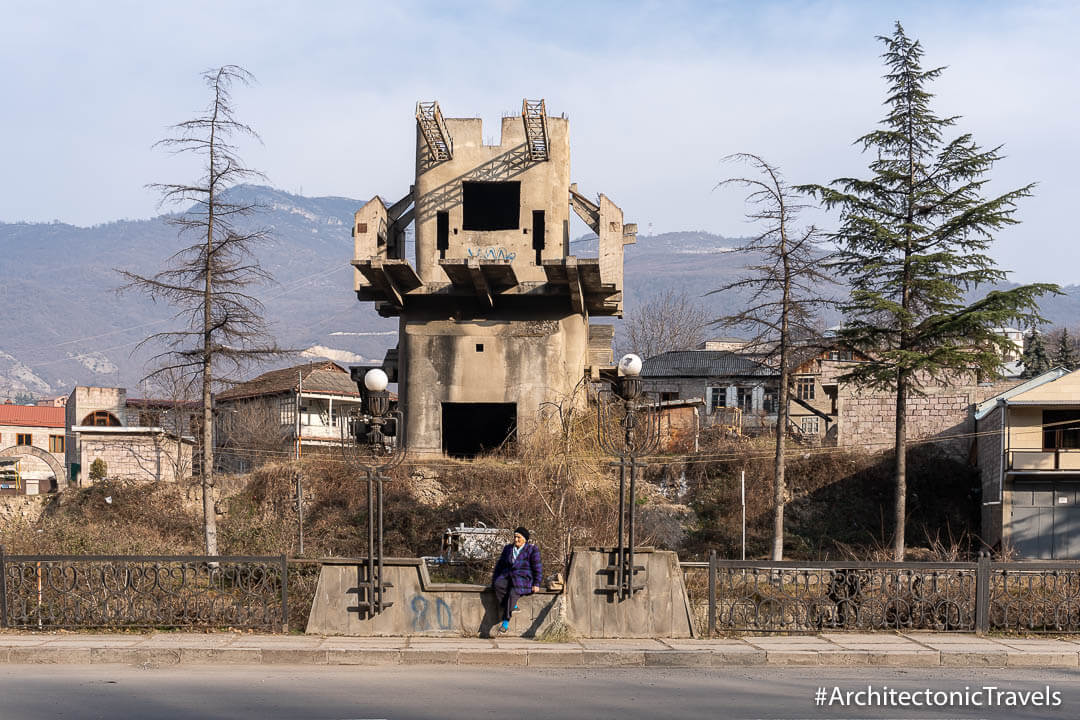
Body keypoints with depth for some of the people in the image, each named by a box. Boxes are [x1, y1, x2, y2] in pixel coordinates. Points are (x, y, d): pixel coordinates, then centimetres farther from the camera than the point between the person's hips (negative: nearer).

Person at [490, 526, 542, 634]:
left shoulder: (532, 549, 2)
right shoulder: (508, 548, 16)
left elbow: (537, 568, -1)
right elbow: (500, 565, 20)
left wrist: (536, 584, -10)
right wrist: (494, 580, 10)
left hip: (523, 578, -4)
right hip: (507, 577, 5)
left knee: (513, 592, -35)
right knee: (498, 585, -31)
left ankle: (505, 622, -38)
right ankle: (513, 607, -21)